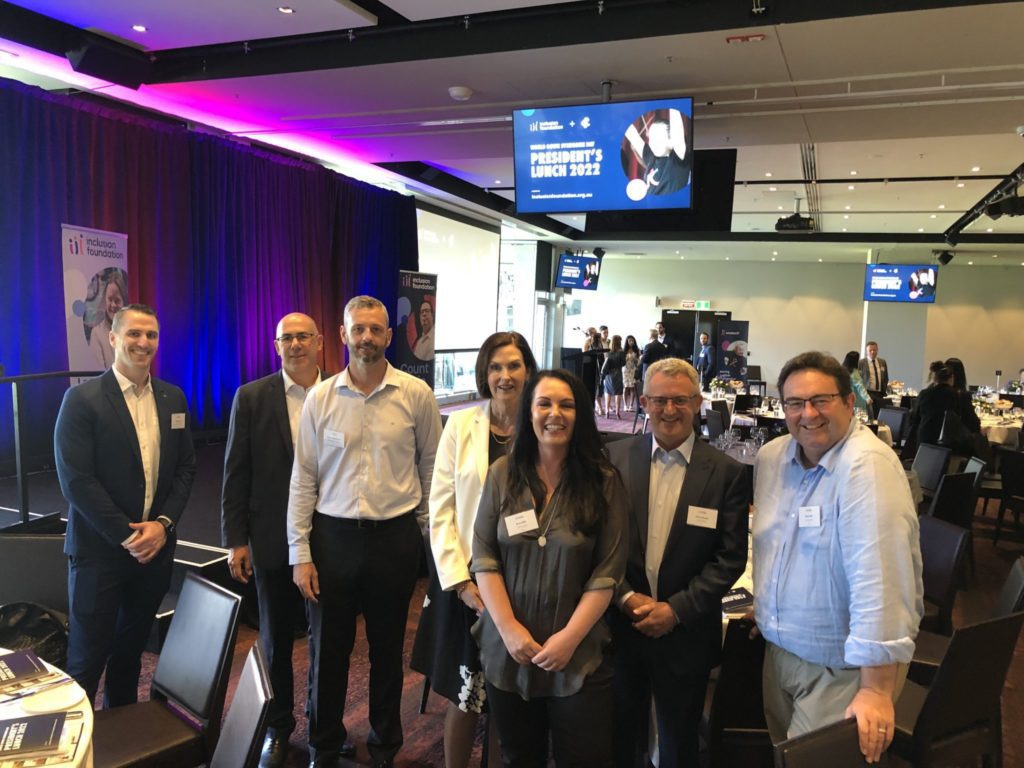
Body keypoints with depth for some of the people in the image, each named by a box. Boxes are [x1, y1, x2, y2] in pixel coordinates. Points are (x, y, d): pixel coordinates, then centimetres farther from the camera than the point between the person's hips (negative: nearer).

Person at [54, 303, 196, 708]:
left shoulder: (173, 397, 6)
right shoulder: (82, 399, -9)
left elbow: (185, 467, 7)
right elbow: (75, 478, -14)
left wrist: (163, 524, -7)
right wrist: (127, 535, -16)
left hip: (155, 548, 5)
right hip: (99, 550, -5)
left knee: (131, 648, 19)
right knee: (87, 657, 5)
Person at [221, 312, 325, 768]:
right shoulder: (251, 398, -4)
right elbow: (236, 473, -2)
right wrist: (235, 540, -4)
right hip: (273, 539, 0)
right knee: (275, 640, 15)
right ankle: (277, 728, 35)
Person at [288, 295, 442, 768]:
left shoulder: (417, 394, -5)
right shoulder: (320, 398, -2)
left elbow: (431, 463, 4)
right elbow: (303, 479, -1)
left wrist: (424, 522, 6)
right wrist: (300, 553, -2)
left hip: (395, 537, 0)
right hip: (332, 536, 1)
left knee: (388, 649, 16)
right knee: (327, 650, 14)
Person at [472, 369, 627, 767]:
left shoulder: (604, 482, -6)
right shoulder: (502, 474, -1)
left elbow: (608, 571, -7)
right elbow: (484, 558, -2)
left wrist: (570, 637, -13)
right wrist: (508, 628, -10)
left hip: (579, 656, -2)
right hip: (508, 651, 2)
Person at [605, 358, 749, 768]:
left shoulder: (727, 473, -7)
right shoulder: (615, 457, -4)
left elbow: (731, 558, -7)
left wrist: (676, 609, -12)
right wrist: (626, 597, -11)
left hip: (687, 634, 0)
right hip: (620, 625, 1)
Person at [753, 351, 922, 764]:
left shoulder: (868, 465, -26)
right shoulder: (771, 456, -2)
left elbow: (879, 580, -32)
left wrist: (876, 690, -33)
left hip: (844, 669, -7)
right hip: (779, 652, 7)